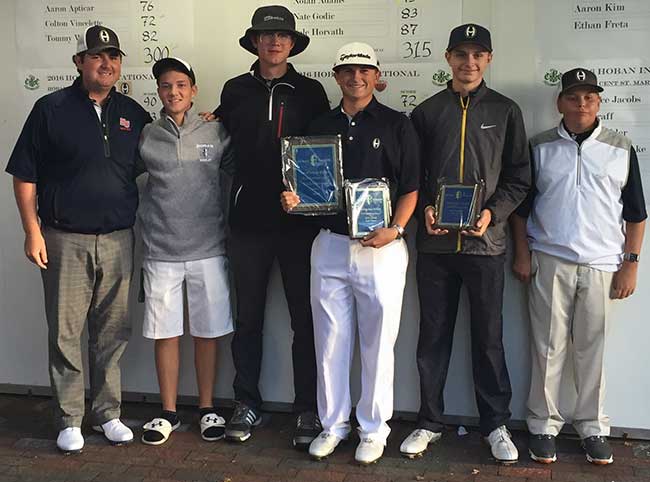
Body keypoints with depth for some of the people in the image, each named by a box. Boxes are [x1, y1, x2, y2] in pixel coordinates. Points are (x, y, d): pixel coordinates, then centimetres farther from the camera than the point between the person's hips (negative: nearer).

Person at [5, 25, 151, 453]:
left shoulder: (133, 114, 9)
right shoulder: (52, 109, 0)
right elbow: (24, 175, -1)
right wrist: (33, 231, -6)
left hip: (119, 241, 3)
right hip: (66, 241, -2)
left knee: (113, 332, 9)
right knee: (65, 333, 3)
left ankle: (108, 414, 22)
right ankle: (70, 421, 16)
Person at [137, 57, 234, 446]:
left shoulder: (217, 133, 2)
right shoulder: (145, 137, 4)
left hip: (208, 250, 0)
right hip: (160, 252, 1)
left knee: (207, 333, 8)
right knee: (165, 334, 7)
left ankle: (207, 408, 23)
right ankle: (169, 412, 22)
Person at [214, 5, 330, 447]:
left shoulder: (310, 92, 4)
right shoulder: (236, 91, 8)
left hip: (298, 219, -1)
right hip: (249, 219, 2)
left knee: (305, 317, 3)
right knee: (248, 316, 9)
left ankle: (308, 410, 15)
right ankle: (248, 405, 23)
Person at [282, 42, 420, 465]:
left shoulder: (397, 125, 2)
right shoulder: (321, 127, 12)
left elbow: (411, 187, -1)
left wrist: (396, 228, -16)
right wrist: (293, 200, -6)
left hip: (381, 248, -3)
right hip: (330, 245, 3)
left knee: (377, 345, 5)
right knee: (330, 342, 10)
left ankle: (374, 430, 20)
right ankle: (333, 425, 24)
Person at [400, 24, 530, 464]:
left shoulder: (505, 111, 6)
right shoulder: (427, 112, 8)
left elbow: (519, 177, 4)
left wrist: (493, 213, -11)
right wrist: (424, 208, -8)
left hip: (485, 242, -1)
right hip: (434, 242, 1)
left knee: (489, 337, 7)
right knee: (433, 335, 9)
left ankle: (496, 424, 22)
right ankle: (430, 422, 23)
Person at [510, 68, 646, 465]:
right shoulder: (540, 147, 6)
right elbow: (521, 204, 9)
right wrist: (522, 253, 2)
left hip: (602, 265, 0)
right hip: (549, 262, 0)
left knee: (593, 348, 6)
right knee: (548, 346, 4)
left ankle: (593, 427, 20)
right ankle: (544, 426, 15)